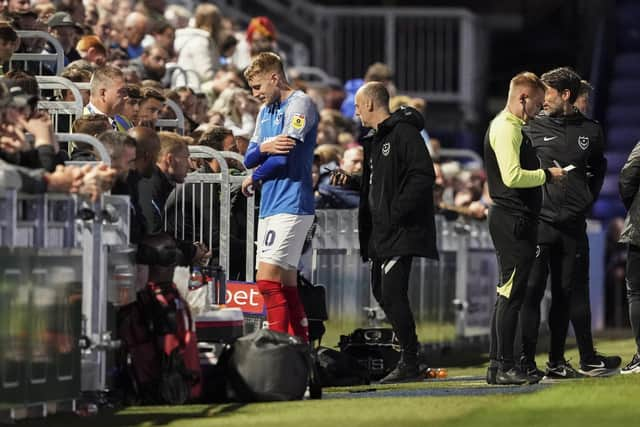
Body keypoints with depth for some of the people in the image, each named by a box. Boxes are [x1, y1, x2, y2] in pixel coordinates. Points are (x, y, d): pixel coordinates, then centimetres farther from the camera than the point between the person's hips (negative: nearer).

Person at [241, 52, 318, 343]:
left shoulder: (300, 104, -8)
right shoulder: (266, 111, 20)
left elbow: (285, 157, -16)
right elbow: (249, 158, 14)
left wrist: (254, 179, 1)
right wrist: (264, 148, -10)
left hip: (291, 206, -9)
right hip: (270, 206, 9)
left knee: (267, 278, -17)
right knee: (286, 282, 9)